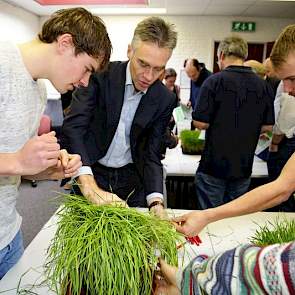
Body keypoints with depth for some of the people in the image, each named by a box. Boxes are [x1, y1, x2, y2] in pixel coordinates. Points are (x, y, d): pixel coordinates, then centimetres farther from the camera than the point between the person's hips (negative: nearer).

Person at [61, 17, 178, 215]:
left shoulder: (165, 99, -9)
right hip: (89, 174, -1)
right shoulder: (100, 75, -18)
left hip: (132, 178, 2)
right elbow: (73, 127, -27)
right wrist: (90, 187, -39)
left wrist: (157, 202, -23)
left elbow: (151, 154, -8)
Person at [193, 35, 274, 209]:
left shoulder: (215, 81, -13)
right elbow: (267, 126, 4)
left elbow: (200, 123, -15)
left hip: (214, 165, -4)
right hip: (244, 168, 5)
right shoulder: (264, 86, 0)